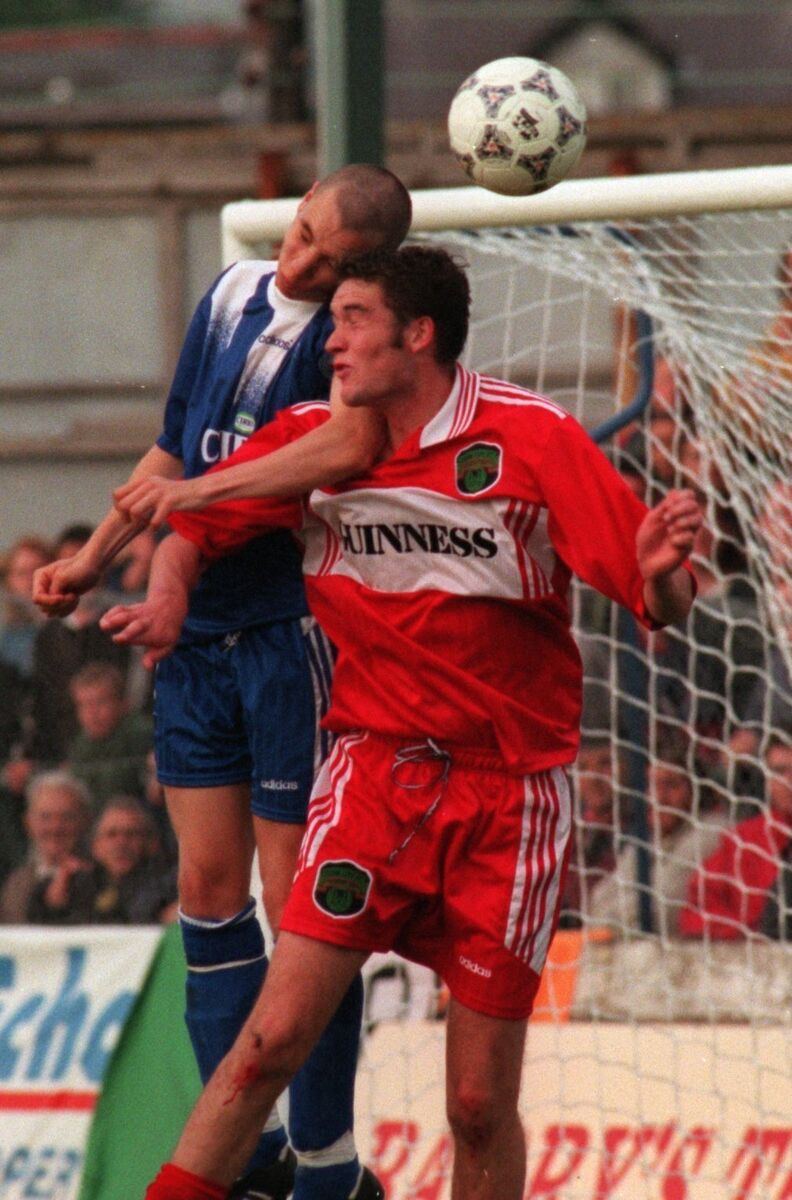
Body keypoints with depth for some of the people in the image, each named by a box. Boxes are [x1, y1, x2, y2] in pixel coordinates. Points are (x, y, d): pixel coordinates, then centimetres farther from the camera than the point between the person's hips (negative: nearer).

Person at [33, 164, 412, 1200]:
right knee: (209, 888, 8)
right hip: (196, 628, 7)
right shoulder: (234, 297, 8)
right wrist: (93, 558, 20)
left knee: (296, 902, -3)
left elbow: (355, 444, -35)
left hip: (296, 635, -7)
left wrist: (194, 496, -28)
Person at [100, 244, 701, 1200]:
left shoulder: (532, 438, -8)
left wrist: (661, 573, -31)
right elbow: (193, 523, 14)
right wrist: (168, 596, -7)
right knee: (275, 1037, -14)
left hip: (511, 789, -2)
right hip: (375, 767, 2)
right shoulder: (315, 438, 1)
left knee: (480, 1109, -1)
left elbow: (660, 607, -8)